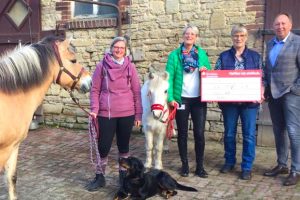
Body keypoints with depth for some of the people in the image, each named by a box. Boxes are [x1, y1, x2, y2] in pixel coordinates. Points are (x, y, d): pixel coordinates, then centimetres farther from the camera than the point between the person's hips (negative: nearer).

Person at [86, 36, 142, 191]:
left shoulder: (130, 67, 3)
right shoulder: (102, 66, 0)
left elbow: (136, 92, 5)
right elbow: (95, 90, 1)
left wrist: (138, 114, 4)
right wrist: (94, 109, -10)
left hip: (126, 114, 1)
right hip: (105, 114, -1)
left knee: (124, 145, 13)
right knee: (103, 146, 3)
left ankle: (123, 174, 29)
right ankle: (100, 176, 21)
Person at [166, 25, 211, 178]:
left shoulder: (202, 54, 7)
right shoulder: (175, 55, -1)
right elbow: (169, 77, -6)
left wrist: (205, 71, -9)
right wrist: (170, 98, -15)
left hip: (199, 99, 2)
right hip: (181, 99, -1)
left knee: (199, 133, 3)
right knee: (182, 133, 8)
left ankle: (200, 166, 15)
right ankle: (184, 165, 22)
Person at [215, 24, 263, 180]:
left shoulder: (255, 56, 5)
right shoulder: (223, 56, 6)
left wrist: (261, 93, -12)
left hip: (249, 101, -1)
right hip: (229, 101, 1)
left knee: (249, 135, 1)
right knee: (229, 133, 11)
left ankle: (247, 167, 12)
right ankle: (229, 161, 28)